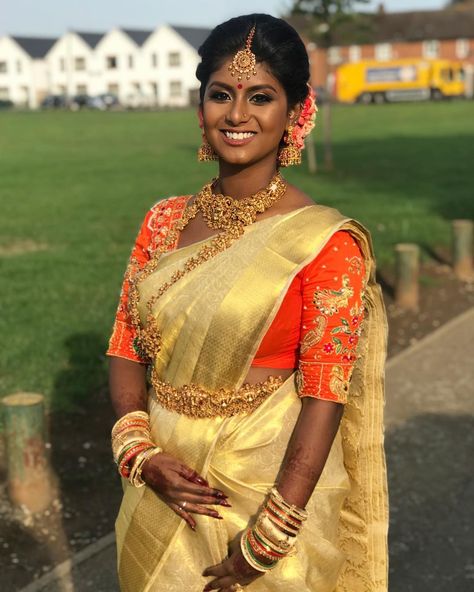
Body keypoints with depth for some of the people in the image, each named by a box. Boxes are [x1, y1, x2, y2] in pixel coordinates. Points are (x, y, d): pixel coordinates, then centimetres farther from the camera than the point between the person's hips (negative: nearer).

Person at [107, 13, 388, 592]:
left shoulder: (325, 242, -14)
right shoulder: (164, 222, 1)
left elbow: (324, 399, -16)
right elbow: (126, 348, 3)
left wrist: (267, 539, -18)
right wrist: (143, 456, -12)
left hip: (269, 489, -4)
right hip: (164, 494, 5)